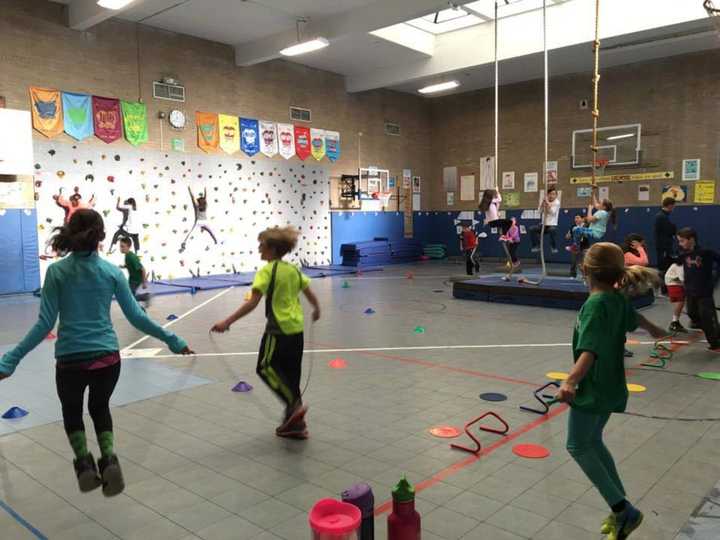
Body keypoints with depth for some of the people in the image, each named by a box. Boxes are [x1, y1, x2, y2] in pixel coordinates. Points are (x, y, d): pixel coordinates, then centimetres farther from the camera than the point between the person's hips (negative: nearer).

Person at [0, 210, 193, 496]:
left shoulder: (56, 271, -5)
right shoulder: (112, 272, -2)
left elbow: (45, 324, -8)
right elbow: (136, 317, -2)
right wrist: (172, 340, 7)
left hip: (70, 360, -1)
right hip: (107, 358, 1)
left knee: (71, 410, 27)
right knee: (100, 408, 26)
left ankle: (84, 461, 8)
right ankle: (109, 459, 5)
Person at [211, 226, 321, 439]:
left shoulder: (266, 271, -11)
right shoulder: (294, 269, 9)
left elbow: (252, 303, -20)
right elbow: (311, 295, 16)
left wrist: (227, 322, -21)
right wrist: (316, 309, 37)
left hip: (278, 330, -7)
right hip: (297, 330, 7)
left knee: (266, 368, 7)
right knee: (290, 375, 14)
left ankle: (295, 404, -5)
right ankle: (295, 423, 18)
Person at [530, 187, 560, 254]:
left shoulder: (557, 202, -4)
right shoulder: (545, 201, 10)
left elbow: (552, 212, -18)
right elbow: (540, 211, 0)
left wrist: (547, 203, -18)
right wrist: (543, 202, -10)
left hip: (552, 225, -5)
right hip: (544, 224, 5)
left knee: (552, 230, -39)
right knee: (532, 229, -15)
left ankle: (554, 247, -21)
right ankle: (536, 246, -4)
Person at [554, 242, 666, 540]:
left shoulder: (595, 304, -22)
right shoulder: (619, 299, 4)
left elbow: (589, 350, -35)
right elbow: (634, 317, 27)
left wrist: (570, 381, -48)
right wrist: (654, 329, 50)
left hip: (592, 389, -9)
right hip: (612, 387, 9)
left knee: (577, 446, 2)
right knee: (593, 442, 20)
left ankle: (622, 510, 1)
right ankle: (622, 510, 27)